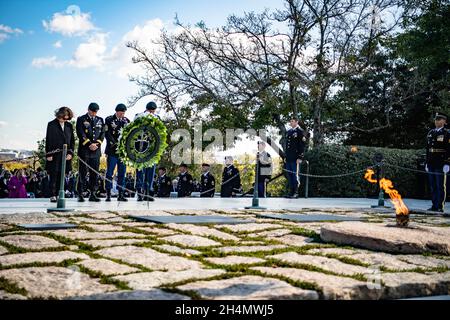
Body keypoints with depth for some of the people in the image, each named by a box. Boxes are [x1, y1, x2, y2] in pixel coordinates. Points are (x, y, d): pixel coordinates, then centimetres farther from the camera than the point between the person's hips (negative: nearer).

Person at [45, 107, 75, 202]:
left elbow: (72, 140, 12)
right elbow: (48, 140, -2)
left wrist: (71, 153, 1)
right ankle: (53, 195, 2)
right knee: (53, 176, -2)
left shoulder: (69, 126, 11)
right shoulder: (51, 125, 0)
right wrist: (49, 154, -8)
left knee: (61, 176, 6)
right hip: (54, 155, -4)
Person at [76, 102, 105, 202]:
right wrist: (89, 144, -14)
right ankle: (80, 195, 1)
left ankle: (92, 194, 7)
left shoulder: (100, 120, 16)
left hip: (96, 150, 4)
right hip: (84, 150, -4)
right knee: (82, 173, -3)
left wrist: (97, 143, -6)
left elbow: (103, 133, 11)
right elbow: (80, 134, -6)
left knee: (94, 173, 3)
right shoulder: (81, 119, 3)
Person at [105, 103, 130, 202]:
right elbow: (107, 134, -5)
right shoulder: (109, 120, 2)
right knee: (110, 172, -2)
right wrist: (115, 144, -14)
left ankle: (121, 194, 8)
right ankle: (108, 194, 2)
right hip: (112, 151, -4)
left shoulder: (126, 120, 13)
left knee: (122, 173, 4)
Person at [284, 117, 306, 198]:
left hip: (295, 158, -7)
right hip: (288, 158, 7)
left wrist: (300, 158, -15)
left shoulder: (300, 132, -4)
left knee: (295, 174, -4)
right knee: (289, 175, 8)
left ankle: (295, 192, 1)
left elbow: (302, 145, -9)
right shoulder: (289, 132, 17)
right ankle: (291, 191, 14)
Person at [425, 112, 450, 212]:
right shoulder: (430, 133, 15)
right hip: (431, 165, 6)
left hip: (441, 166, -6)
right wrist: (427, 163, 16)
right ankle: (434, 205, 17)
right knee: (433, 187, 10)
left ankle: (440, 207, 2)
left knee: (441, 187, -2)